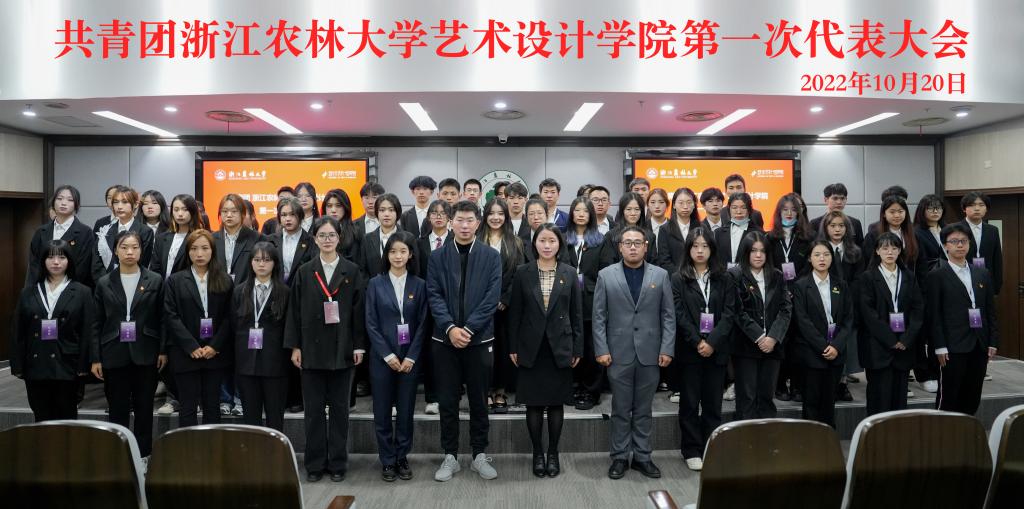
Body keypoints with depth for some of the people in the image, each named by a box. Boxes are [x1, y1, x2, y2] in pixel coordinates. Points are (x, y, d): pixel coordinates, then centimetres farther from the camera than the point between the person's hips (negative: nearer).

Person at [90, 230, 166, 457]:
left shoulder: (155, 280, 2)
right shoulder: (104, 283, 4)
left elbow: (162, 319, 3)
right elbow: (97, 323, 4)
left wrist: (163, 351, -3)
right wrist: (95, 358, 0)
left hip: (145, 355, -1)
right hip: (114, 355, 1)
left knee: (144, 409, 6)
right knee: (118, 410, 6)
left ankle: (143, 455, 16)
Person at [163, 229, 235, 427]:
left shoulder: (224, 281, 7)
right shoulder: (175, 281, 5)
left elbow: (228, 317, 2)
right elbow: (171, 316, -3)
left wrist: (215, 346, -10)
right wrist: (192, 347, -12)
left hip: (216, 354, 1)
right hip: (185, 354, -1)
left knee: (212, 406, 7)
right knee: (188, 407, 1)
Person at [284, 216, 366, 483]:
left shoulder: (352, 272, 2)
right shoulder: (304, 272, 4)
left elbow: (358, 310, 0)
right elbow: (294, 310, 4)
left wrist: (359, 346, -4)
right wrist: (294, 346, -1)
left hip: (341, 349, -1)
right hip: (312, 348, 1)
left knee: (339, 408, 7)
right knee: (313, 408, 6)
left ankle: (337, 463, 17)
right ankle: (315, 464, 16)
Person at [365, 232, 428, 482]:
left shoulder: (419, 285, 3)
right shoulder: (375, 284, 1)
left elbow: (422, 324, 1)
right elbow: (371, 323, -2)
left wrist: (411, 357, -8)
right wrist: (387, 355, -9)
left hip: (409, 357, 1)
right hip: (381, 356, 0)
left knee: (406, 410, 6)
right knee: (382, 411, 4)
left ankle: (402, 457, 19)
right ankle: (387, 460, 16)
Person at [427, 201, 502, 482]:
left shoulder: (491, 257, 1)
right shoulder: (437, 257, 4)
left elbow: (492, 298, -6)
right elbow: (434, 296, -2)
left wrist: (468, 328, -14)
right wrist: (450, 328, -16)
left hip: (480, 339, 0)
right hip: (444, 339, 1)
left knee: (479, 400, 8)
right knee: (448, 401, 6)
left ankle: (479, 455, 21)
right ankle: (450, 456, 18)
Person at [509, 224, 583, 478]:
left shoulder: (569, 273, 2)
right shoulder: (523, 272, 0)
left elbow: (577, 314, 3)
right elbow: (514, 312, 2)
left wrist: (577, 349, 0)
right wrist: (513, 347, -1)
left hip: (560, 347, 0)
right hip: (531, 347, 0)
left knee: (556, 402, 7)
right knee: (534, 403, 5)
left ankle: (553, 453, 21)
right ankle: (537, 453, 19)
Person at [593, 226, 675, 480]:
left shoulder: (660, 275, 5)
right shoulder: (606, 275, 2)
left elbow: (668, 315, 4)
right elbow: (599, 316, 0)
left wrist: (667, 349, -4)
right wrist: (601, 350, -6)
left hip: (650, 353, 1)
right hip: (618, 353, -1)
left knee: (644, 409, 10)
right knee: (620, 409, 7)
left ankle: (642, 456, 21)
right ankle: (620, 457, 18)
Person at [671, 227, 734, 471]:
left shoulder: (723, 279, 7)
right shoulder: (678, 278, 1)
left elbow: (729, 313, -1)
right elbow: (679, 314, -6)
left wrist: (712, 343, -12)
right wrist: (697, 342, -13)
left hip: (716, 349, 2)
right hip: (689, 349, -2)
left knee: (713, 402, 6)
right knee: (690, 402, 5)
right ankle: (692, 451, 14)